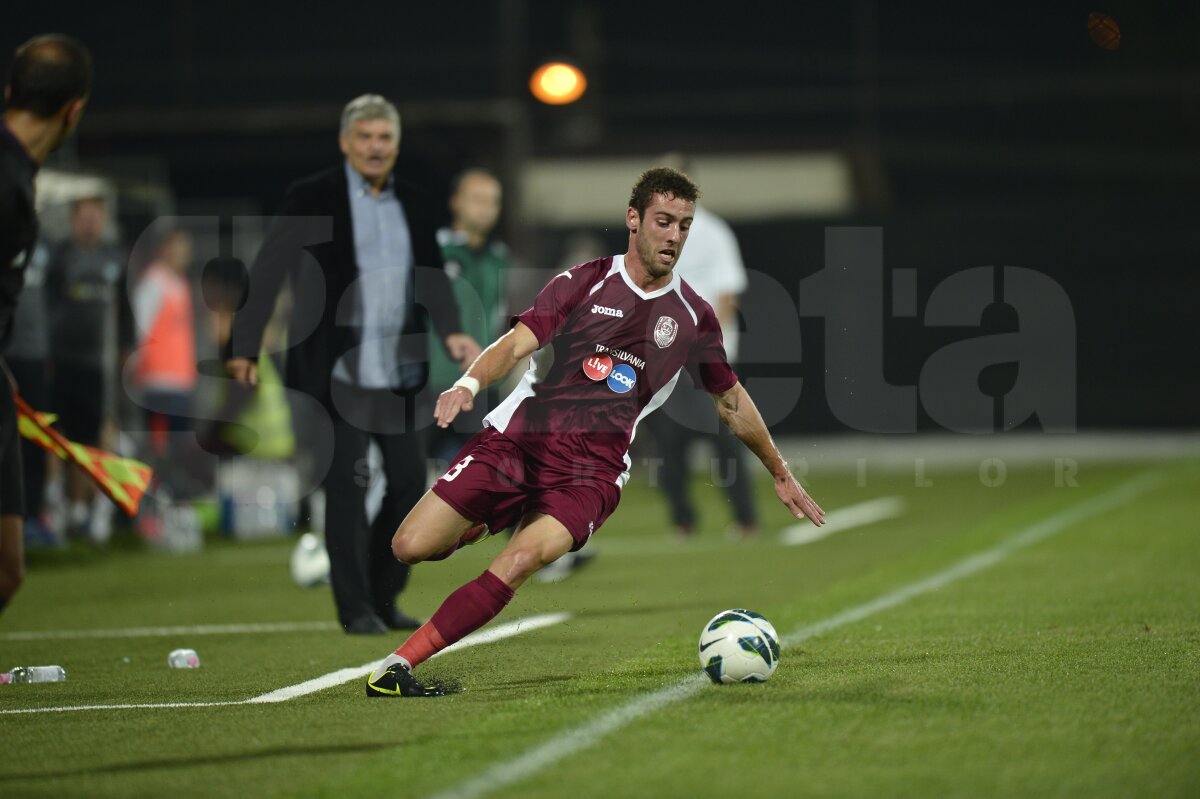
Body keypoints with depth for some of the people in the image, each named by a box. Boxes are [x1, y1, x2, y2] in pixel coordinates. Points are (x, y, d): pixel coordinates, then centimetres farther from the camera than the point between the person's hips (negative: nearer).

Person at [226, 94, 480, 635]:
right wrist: (244, 348, -12)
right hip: (337, 370, -5)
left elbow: (431, 276, 13)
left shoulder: (413, 204, 11)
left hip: (400, 370, 5)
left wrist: (452, 332, -6)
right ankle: (355, 607, 3)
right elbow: (268, 272, -5)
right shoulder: (312, 199, -4)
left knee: (410, 482, 7)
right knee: (346, 487, -4)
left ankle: (382, 596, 21)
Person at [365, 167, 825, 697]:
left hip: (591, 470, 0)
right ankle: (481, 527, 25)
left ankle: (397, 667, -27)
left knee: (522, 560, -30)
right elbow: (517, 343, -7)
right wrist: (469, 382, -29)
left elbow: (731, 403, 26)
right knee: (411, 547, -11)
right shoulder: (583, 284, 5)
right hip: (515, 438, 0)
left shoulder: (693, 318, 11)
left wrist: (781, 476, 33)